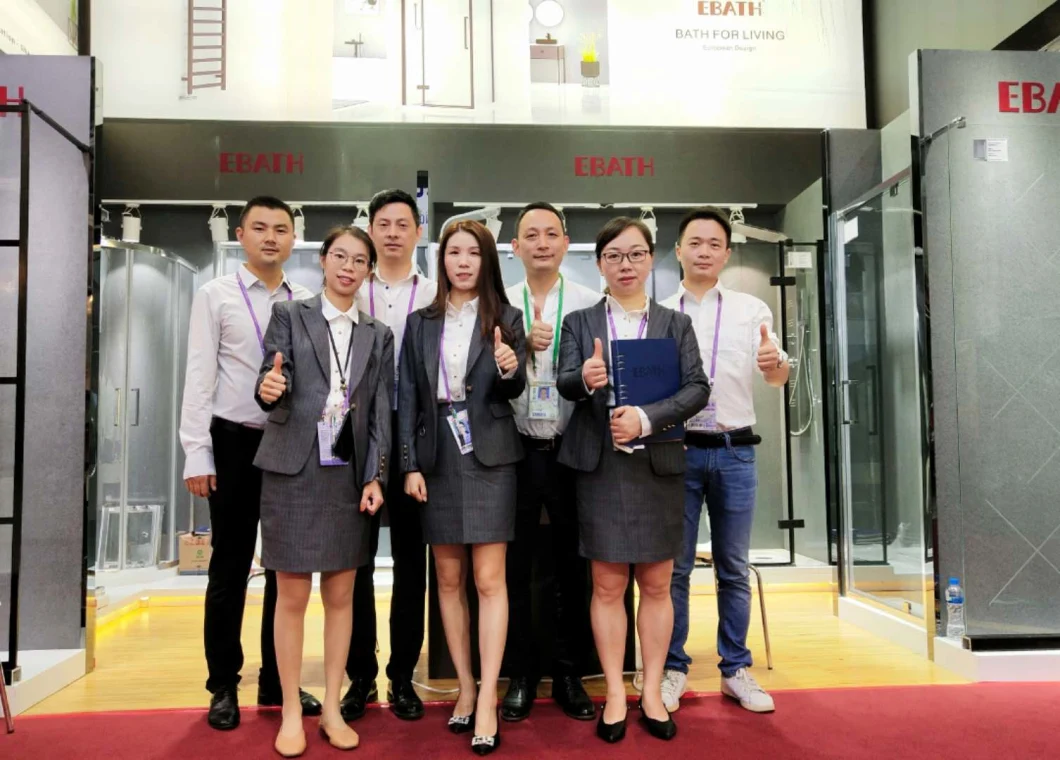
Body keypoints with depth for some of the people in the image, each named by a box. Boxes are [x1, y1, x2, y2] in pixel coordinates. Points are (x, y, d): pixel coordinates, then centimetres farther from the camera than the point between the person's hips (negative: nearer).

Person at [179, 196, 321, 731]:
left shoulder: (306, 304, 6)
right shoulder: (215, 295, 0)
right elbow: (199, 377, -3)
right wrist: (197, 454, -8)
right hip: (235, 443, -3)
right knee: (230, 567, 7)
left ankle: (277, 680, 24)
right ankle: (223, 686, 21)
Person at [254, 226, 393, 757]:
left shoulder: (378, 335, 11)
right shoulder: (289, 315, 4)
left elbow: (381, 412, 7)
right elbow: (274, 389, -4)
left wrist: (375, 477, -2)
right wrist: (268, 389, -28)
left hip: (350, 475, 3)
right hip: (293, 472, -2)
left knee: (341, 596, 8)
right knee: (292, 596, 3)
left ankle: (332, 708, 21)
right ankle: (291, 713, 16)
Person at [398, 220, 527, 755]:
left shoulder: (506, 319, 3)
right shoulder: (421, 323, 8)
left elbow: (514, 390, -3)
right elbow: (408, 397, 5)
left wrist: (510, 370, -27)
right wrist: (410, 464, -2)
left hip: (488, 458, -2)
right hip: (437, 458, 3)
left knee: (489, 580, -4)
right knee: (449, 580, 8)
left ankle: (487, 701, 1)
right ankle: (465, 688, 20)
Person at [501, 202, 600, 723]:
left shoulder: (590, 303, 3)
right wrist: (521, 344, -16)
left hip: (571, 449, -1)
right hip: (514, 450, 1)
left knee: (572, 567, 8)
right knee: (513, 567, 8)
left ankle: (569, 675, 24)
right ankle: (520, 675, 23)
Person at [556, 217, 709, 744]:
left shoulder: (676, 324, 8)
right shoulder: (579, 322, 8)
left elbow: (697, 388, -3)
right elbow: (564, 383, -3)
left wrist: (646, 418, -17)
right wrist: (585, 378, -27)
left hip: (658, 466, 1)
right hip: (600, 467, -1)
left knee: (657, 585, 8)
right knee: (607, 586, 5)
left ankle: (652, 693, 21)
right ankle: (615, 695, 17)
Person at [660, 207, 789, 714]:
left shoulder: (751, 310, 7)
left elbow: (777, 379, 2)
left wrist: (775, 363, -21)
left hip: (735, 450, 1)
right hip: (678, 448, 0)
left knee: (733, 568, 8)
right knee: (674, 567, 5)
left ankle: (736, 669, 20)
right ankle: (672, 669, 17)